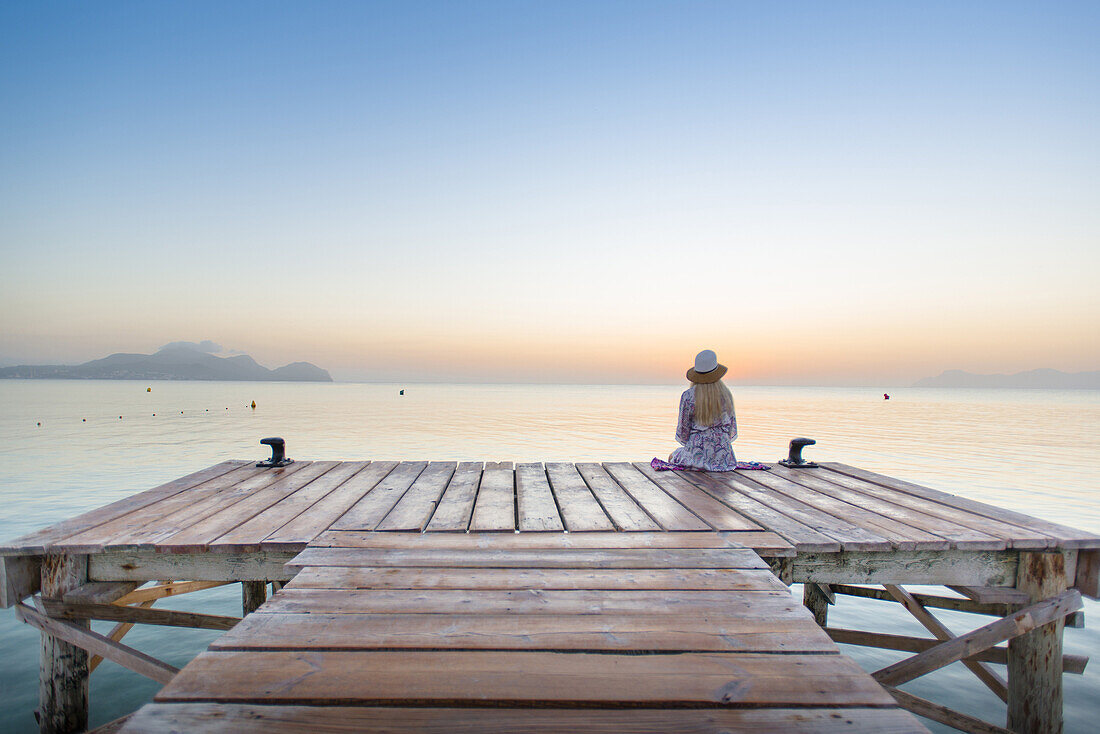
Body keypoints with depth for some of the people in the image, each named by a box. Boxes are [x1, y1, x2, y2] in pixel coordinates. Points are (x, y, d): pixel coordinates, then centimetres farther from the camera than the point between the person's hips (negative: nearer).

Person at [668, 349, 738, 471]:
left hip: (696, 452, -2)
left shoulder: (688, 396, -12)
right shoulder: (726, 394, -3)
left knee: (672, 457, 29)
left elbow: (683, 430, -6)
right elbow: (732, 426, 6)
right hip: (722, 452, 2)